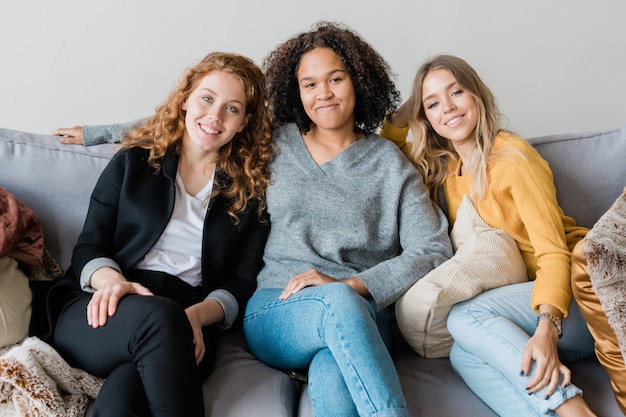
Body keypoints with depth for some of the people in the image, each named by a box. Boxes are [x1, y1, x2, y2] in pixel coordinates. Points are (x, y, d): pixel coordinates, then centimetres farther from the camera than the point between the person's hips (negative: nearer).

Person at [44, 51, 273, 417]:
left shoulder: (251, 191, 14)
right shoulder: (133, 163, 15)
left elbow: (243, 282, 7)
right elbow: (88, 247, 9)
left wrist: (198, 314, -15)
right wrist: (112, 280, -15)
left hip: (184, 328, -1)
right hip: (103, 311, 2)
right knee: (157, 317, -37)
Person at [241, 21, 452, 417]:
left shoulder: (391, 164, 8)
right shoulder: (277, 146, 13)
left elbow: (434, 251, -1)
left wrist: (350, 285, -13)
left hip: (361, 316, 0)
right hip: (277, 311, 1)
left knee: (332, 378, -36)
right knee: (339, 303, -35)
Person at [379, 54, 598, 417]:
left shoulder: (513, 156, -10)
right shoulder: (441, 167, 10)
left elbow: (554, 252, -16)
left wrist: (547, 328, -32)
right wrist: (401, 115, 5)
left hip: (571, 291, -5)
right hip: (523, 298, 5)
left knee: (464, 317, -29)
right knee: (465, 355, -26)